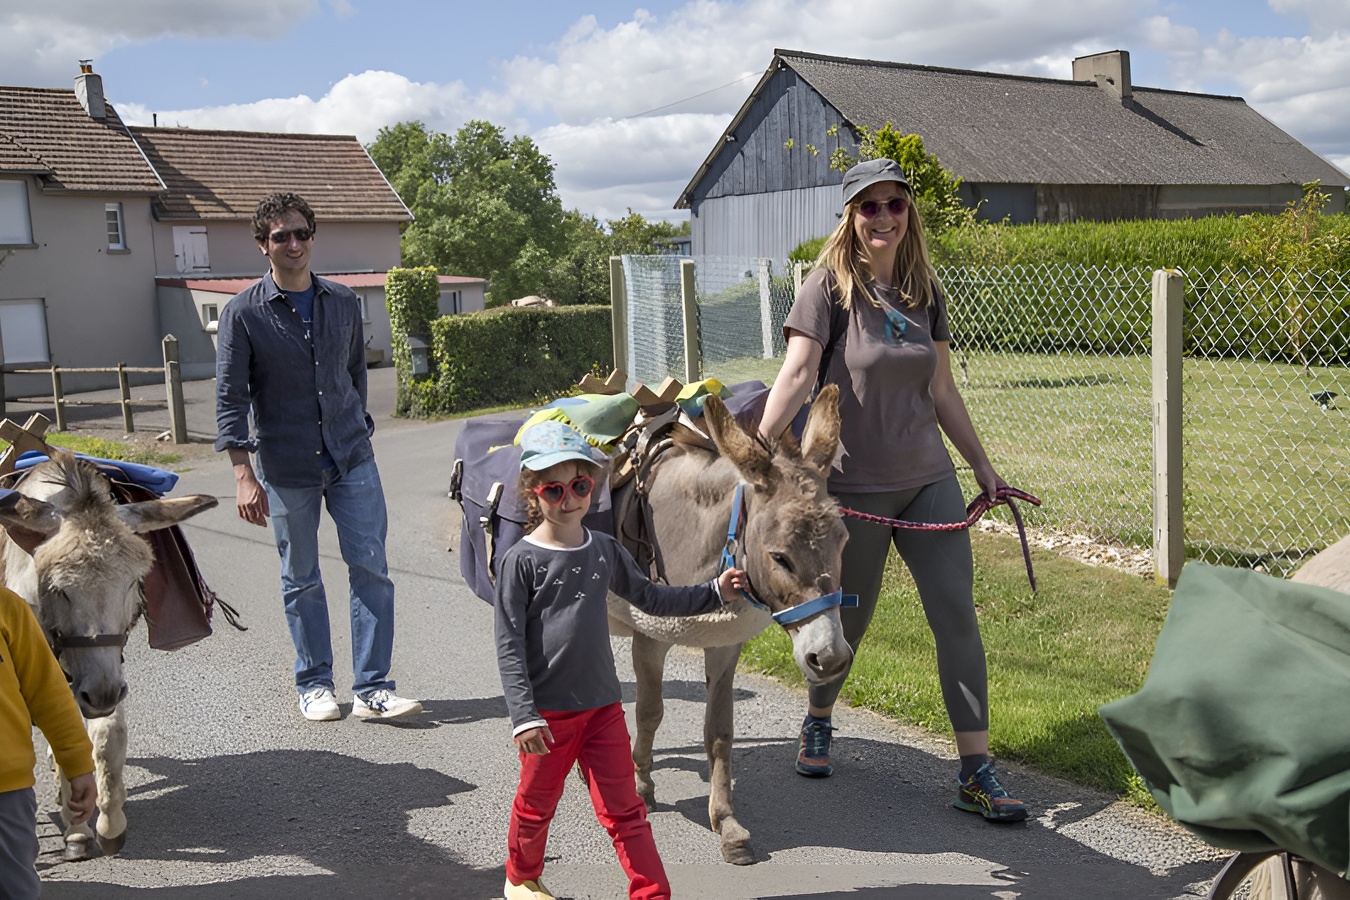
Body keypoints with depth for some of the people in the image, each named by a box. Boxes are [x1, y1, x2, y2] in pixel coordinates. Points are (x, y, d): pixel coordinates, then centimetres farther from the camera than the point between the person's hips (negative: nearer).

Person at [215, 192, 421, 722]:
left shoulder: (343, 303, 6)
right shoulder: (243, 313, -5)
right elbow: (230, 398, -8)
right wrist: (243, 474, -15)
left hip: (352, 457, 3)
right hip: (286, 468, -2)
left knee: (371, 569, -1)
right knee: (301, 579, 9)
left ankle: (372, 688, 6)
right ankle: (314, 684, 25)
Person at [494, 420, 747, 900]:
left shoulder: (605, 550, 3)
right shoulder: (521, 560, -12)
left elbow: (649, 598, 17)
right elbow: (509, 645, -13)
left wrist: (714, 591, 11)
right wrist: (524, 714, -19)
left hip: (603, 703, 3)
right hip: (547, 711, -3)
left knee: (624, 809, 6)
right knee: (536, 804, 17)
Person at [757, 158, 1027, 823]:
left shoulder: (924, 291, 8)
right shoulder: (830, 286, -8)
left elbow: (943, 391, 14)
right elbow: (797, 375, -19)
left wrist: (983, 466, 18)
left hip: (928, 479, 5)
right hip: (853, 485, -4)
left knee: (958, 615, 0)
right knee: (848, 619, 9)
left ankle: (975, 772, 8)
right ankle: (817, 720, 39)